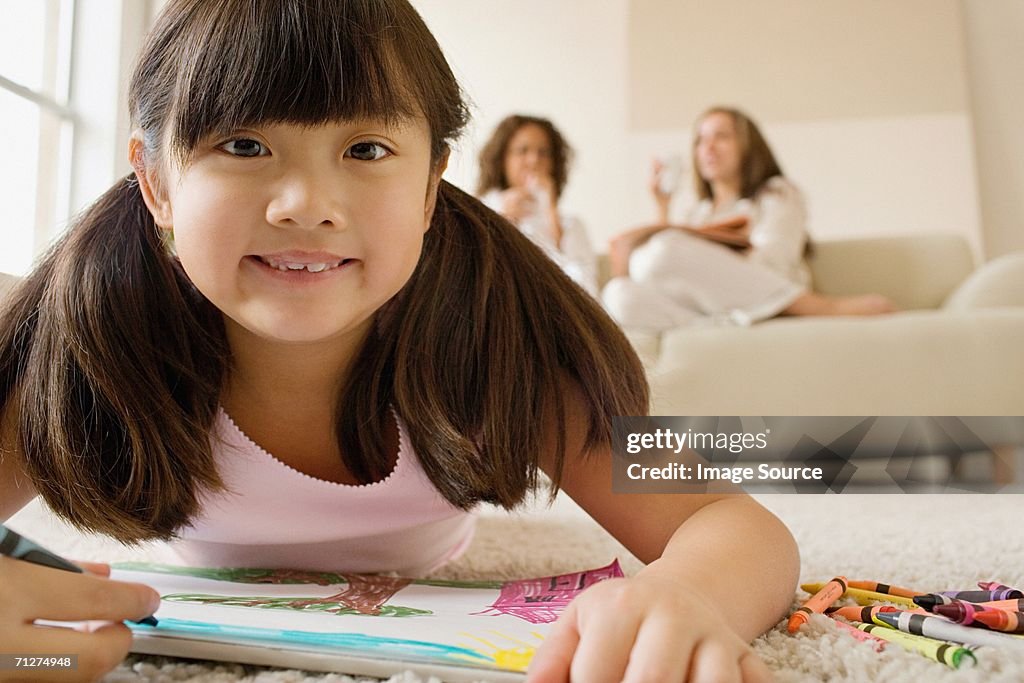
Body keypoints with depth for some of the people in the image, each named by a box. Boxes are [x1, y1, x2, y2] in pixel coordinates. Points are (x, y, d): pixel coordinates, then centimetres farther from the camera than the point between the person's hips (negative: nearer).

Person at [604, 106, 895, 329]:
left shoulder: (777, 193, 20)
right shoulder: (698, 212, 35)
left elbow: (768, 264, -2)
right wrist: (662, 210, 19)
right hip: (699, 314, 4)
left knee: (665, 249, -31)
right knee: (620, 294, -28)